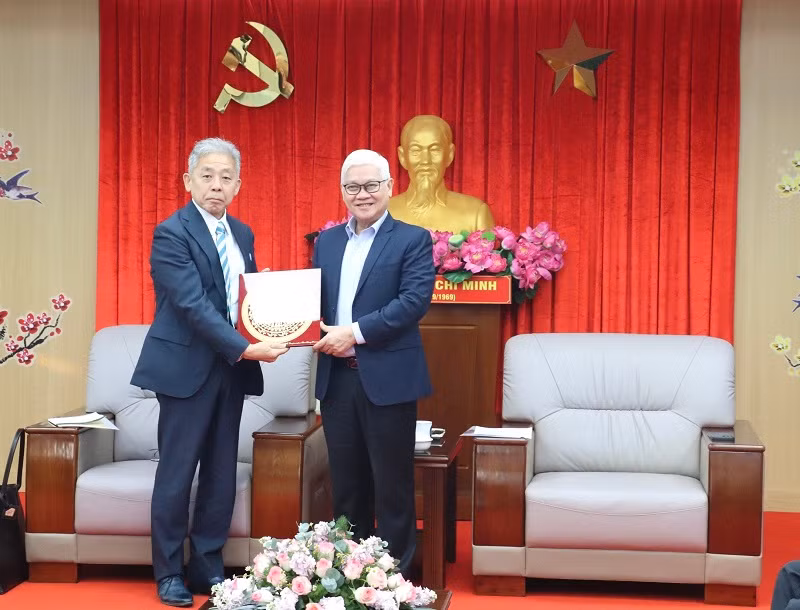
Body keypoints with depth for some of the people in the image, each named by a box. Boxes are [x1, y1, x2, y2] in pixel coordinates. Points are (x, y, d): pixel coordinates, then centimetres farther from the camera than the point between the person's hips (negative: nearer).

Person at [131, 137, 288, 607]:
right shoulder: (172, 233, -10)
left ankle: (209, 567, 20)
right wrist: (244, 349, -25)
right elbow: (193, 304, -19)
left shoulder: (242, 234, 12)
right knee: (177, 473, 1)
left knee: (222, 474, 9)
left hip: (232, 368, 6)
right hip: (187, 368, -6)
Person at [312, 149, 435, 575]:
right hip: (336, 377, 5)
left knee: (392, 485, 3)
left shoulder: (412, 240, -2)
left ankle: (395, 571, 12)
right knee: (346, 485, 13)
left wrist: (354, 332, -19)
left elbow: (415, 300, -14)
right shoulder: (327, 241, 14)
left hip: (387, 378, -5)